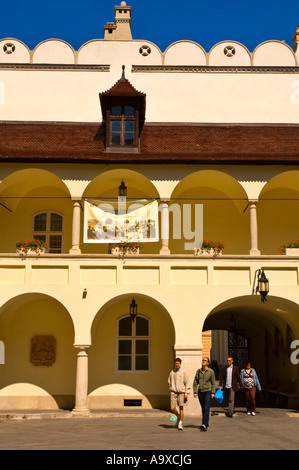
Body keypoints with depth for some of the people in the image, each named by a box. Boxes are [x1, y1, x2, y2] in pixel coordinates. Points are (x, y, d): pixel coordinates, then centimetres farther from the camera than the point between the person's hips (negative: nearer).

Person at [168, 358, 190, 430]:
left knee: (181, 408, 2)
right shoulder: (172, 372, 6)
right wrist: (171, 388, 9)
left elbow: (187, 383, -2)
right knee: (172, 408, -6)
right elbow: (169, 381, 20)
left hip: (181, 392, -2)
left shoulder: (183, 372, -2)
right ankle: (178, 416, 25)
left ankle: (180, 423, 16)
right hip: (173, 392, 2)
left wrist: (187, 393, -7)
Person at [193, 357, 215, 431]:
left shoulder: (211, 371, 0)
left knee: (206, 408, -13)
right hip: (200, 392, 4)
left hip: (208, 391, -4)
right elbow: (195, 382, 8)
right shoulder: (198, 371, 7)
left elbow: (213, 383, 1)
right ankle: (206, 425, 17)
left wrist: (213, 393, -5)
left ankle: (204, 424, -21)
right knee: (203, 409, 8)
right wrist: (195, 392, 0)